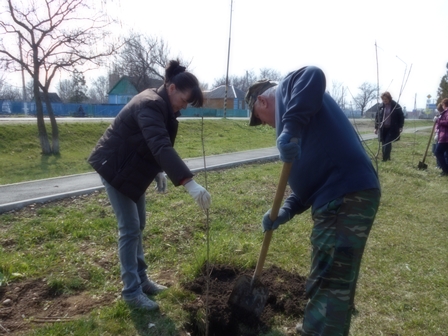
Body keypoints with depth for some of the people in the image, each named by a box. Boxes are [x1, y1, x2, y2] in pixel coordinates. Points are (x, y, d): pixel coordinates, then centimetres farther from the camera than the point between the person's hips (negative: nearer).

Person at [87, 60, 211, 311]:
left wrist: (159, 172, 8)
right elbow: (161, 147, -43)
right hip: (114, 167, -10)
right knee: (130, 229, -7)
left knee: (139, 225, 13)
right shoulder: (150, 105, -27)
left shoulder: (160, 105, 4)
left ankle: (141, 279, 26)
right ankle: (131, 292, 6)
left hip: (132, 167, 10)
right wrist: (190, 183, -51)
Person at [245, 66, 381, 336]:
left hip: (346, 195, -11)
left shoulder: (287, 89, 5)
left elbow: (313, 75, -22)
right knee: (336, 281, 25)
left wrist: (291, 127, -27)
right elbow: (311, 176, 22)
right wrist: (286, 212, 10)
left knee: (329, 285, -3)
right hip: (346, 195, 11)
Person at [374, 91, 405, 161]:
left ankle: (385, 159, -6)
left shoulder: (396, 106, -6)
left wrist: (400, 127, -6)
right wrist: (376, 127, 8)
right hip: (383, 128, 4)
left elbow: (401, 117, -1)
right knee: (384, 143, 5)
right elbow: (377, 117, 11)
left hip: (392, 128, -4)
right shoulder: (381, 106, 5)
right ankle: (386, 158, 17)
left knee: (387, 143, -10)